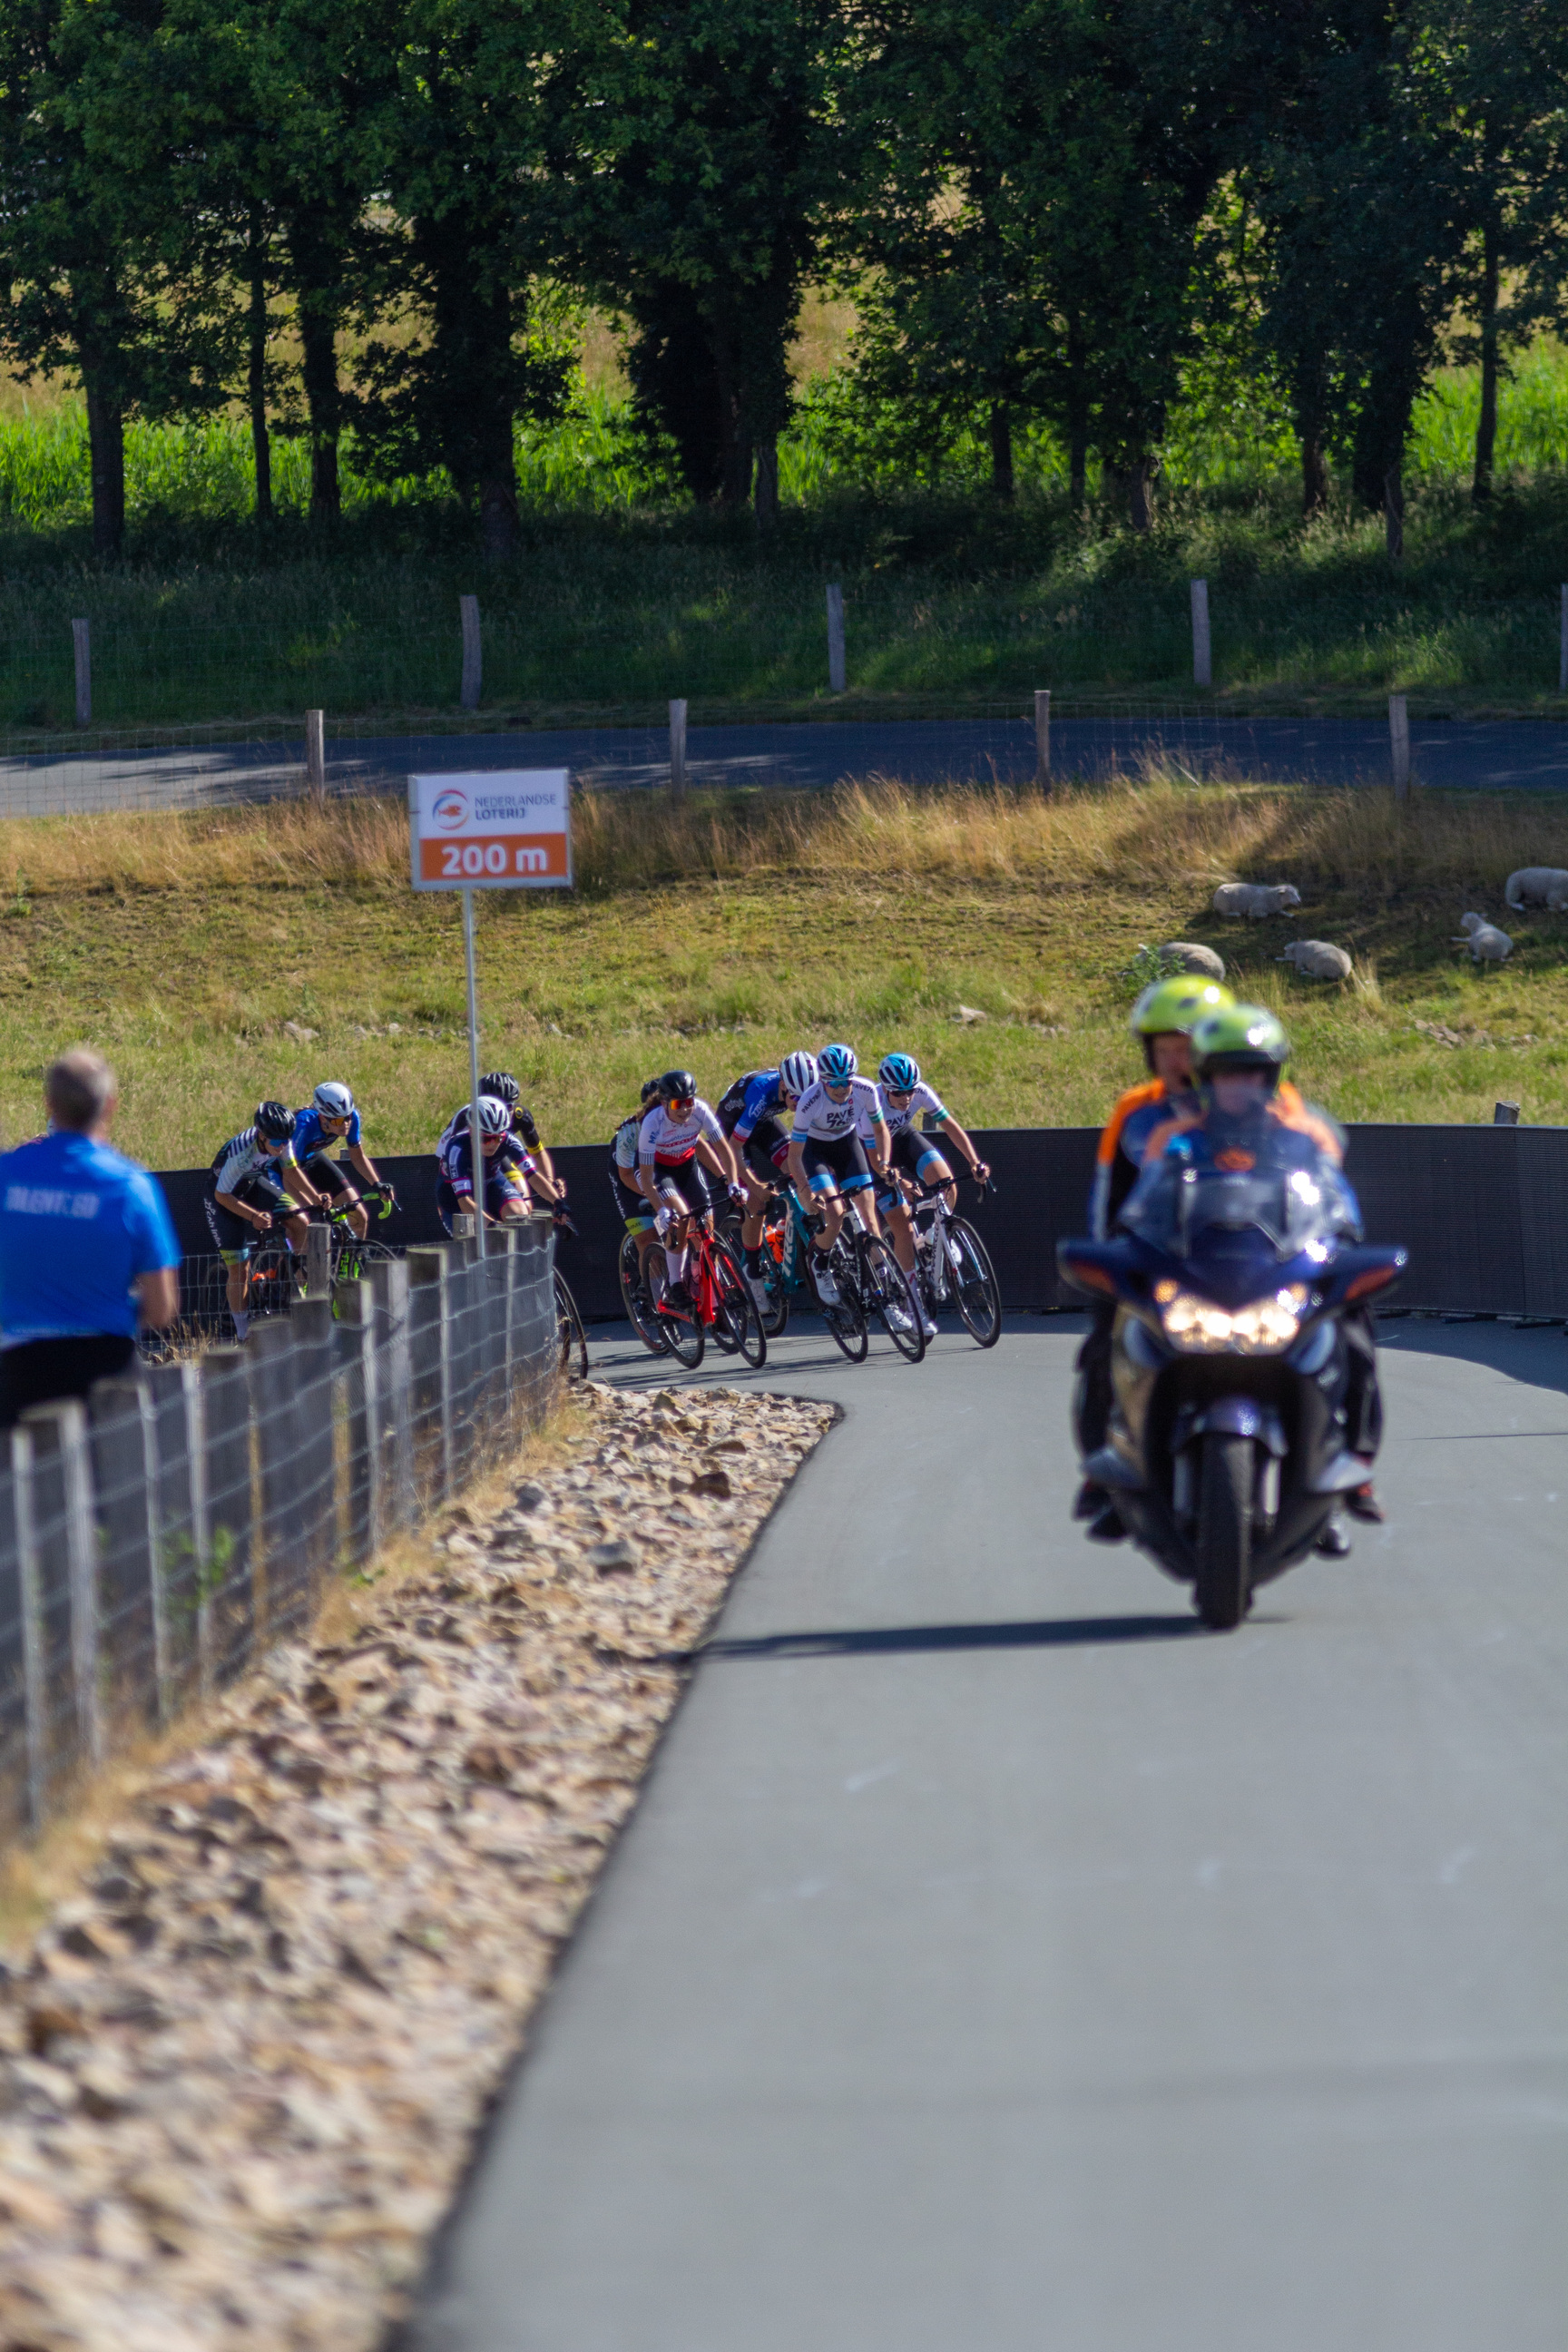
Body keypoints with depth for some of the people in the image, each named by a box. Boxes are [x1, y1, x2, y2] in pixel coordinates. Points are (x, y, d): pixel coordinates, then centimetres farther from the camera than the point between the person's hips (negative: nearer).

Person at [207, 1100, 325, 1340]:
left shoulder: (282, 1140, -22)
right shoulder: (242, 1151, -38)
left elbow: (291, 1171, -3)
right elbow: (222, 1195, -29)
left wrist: (316, 1198, -15)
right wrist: (254, 1216, -39)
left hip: (256, 1182, 5)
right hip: (225, 1196, -5)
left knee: (300, 1222, -16)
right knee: (238, 1268, -8)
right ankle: (243, 1336, 4)